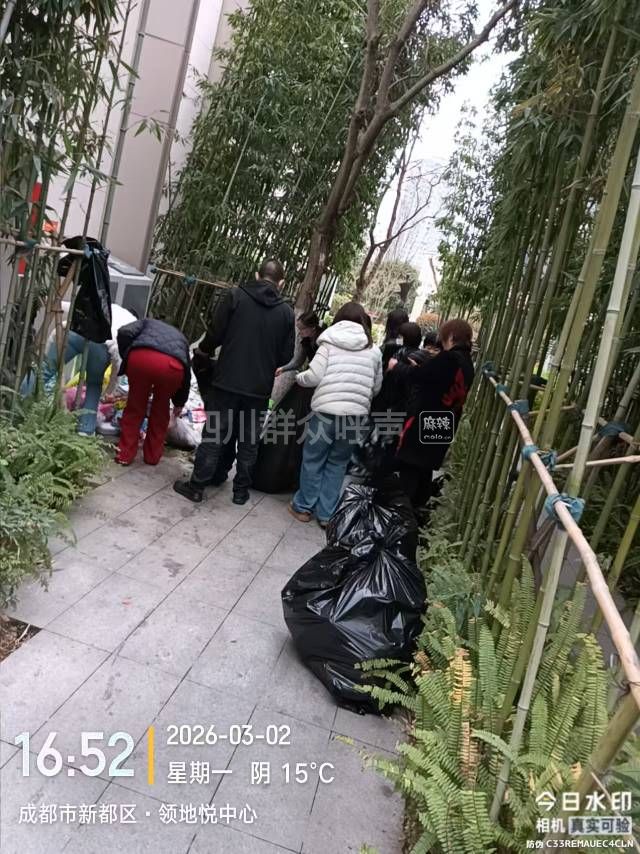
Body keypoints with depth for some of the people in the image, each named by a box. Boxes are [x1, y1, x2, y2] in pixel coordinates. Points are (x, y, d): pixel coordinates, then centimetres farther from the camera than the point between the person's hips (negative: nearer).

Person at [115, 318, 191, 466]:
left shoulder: (148, 322, 37)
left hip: (140, 357, -1)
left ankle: (125, 454, 25)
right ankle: (152, 456, 31)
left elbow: (124, 333, 14)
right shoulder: (181, 338, 42)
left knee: (135, 406, 20)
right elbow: (187, 373, 41)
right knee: (160, 409, 26)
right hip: (172, 366, 2)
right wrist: (179, 403, 52)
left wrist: (127, 358, 24)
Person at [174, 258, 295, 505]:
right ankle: (241, 490, 21)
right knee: (249, 440, 13)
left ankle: (196, 486, 12)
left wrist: (201, 352, 15)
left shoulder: (236, 295, -4)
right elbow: (286, 356, 3)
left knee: (214, 434, 6)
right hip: (259, 387, 2)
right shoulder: (286, 311, 1)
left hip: (228, 380, -1)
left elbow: (215, 334, -4)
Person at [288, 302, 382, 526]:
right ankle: (326, 514, 18)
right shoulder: (373, 350, 11)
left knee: (313, 459, 13)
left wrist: (299, 377, 15)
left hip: (326, 409, -2)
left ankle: (303, 507, 23)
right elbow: (376, 387, 15)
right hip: (356, 413, 3)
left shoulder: (330, 342, 3)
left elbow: (314, 376, -5)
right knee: (338, 462, 15)